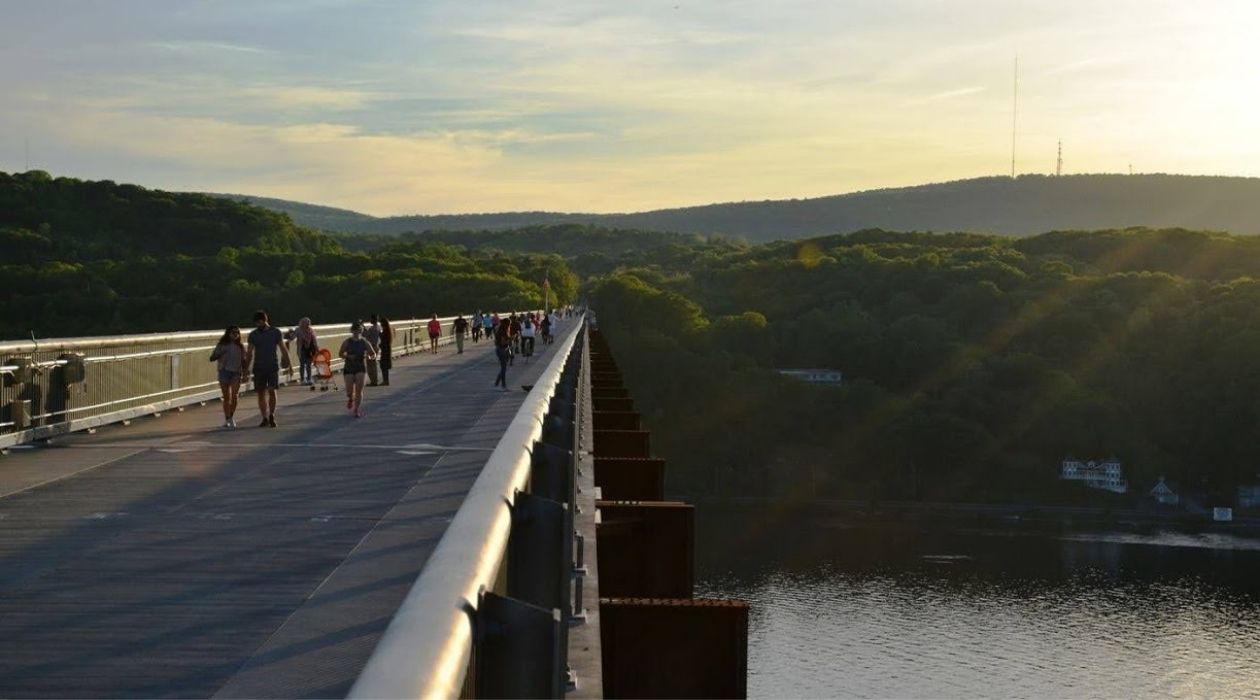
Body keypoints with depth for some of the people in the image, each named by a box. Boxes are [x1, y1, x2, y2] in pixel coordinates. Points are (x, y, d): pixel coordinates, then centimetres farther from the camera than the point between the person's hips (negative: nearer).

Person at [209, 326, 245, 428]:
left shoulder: (240, 347, 7)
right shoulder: (222, 346, 3)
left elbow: (243, 361, 13)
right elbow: (212, 358, 2)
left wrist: (245, 373, 3)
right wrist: (219, 354, -17)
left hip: (236, 372, 0)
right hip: (224, 372, 0)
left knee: (234, 396, -13)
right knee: (226, 397, 3)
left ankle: (231, 417, 2)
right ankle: (227, 419, 12)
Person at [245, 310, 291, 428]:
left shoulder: (276, 332, 2)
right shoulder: (253, 334, 5)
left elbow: (283, 349, 6)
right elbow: (249, 353, 9)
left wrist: (289, 364, 4)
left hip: (273, 367, -2)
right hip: (259, 368, 2)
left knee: (272, 391, -12)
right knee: (261, 393, 1)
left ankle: (272, 416, 4)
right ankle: (265, 418, 9)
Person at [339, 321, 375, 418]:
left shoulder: (364, 342, -2)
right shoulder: (347, 342, -3)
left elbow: (373, 354, 5)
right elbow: (340, 354, 2)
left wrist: (369, 357, -18)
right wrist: (348, 356, -17)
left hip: (361, 368, 0)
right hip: (349, 368, 0)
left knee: (359, 390, -11)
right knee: (349, 391, -3)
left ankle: (356, 410, 0)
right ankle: (350, 399, 35)